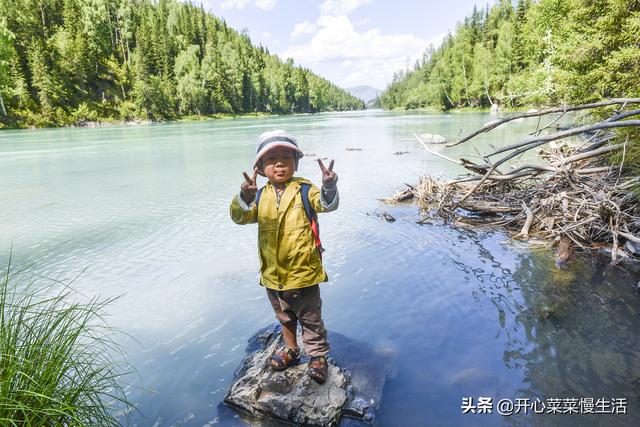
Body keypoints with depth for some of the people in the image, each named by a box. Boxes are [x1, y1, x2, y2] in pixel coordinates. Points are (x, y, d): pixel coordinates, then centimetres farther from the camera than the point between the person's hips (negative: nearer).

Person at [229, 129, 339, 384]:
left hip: (303, 272, -4)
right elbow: (240, 217, -12)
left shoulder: (304, 190, -10)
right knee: (284, 317, 26)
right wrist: (245, 197, -34)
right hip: (272, 274, 4)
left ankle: (318, 355, 36)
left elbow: (326, 204, -26)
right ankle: (290, 349, 49)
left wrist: (329, 186, -48)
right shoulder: (260, 196, 0)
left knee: (310, 318, 15)